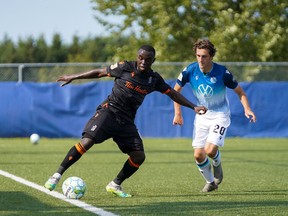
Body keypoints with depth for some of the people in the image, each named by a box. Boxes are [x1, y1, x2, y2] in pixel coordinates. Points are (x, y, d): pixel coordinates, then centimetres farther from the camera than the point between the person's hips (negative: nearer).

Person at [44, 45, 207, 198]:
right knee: (87, 141, -24)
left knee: (139, 156, -6)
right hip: (109, 111, -5)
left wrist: (193, 107, 14)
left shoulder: (154, 79, 6)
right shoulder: (125, 67, -5)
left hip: (126, 121, 5)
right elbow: (100, 72, 4)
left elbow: (173, 93, 17)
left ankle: (115, 185, 14)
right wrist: (73, 77, 8)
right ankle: (57, 175, -16)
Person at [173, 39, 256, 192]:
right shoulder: (190, 70, -14)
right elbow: (176, 90, 3)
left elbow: (239, 91, -7)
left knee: (210, 150, -21)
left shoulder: (222, 72, -20)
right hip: (201, 116, 3)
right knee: (198, 155, -3)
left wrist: (247, 109, -23)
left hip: (220, 115, -3)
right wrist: (178, 113, -2)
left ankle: (217, 164, 17)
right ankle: (210, 182, 24)